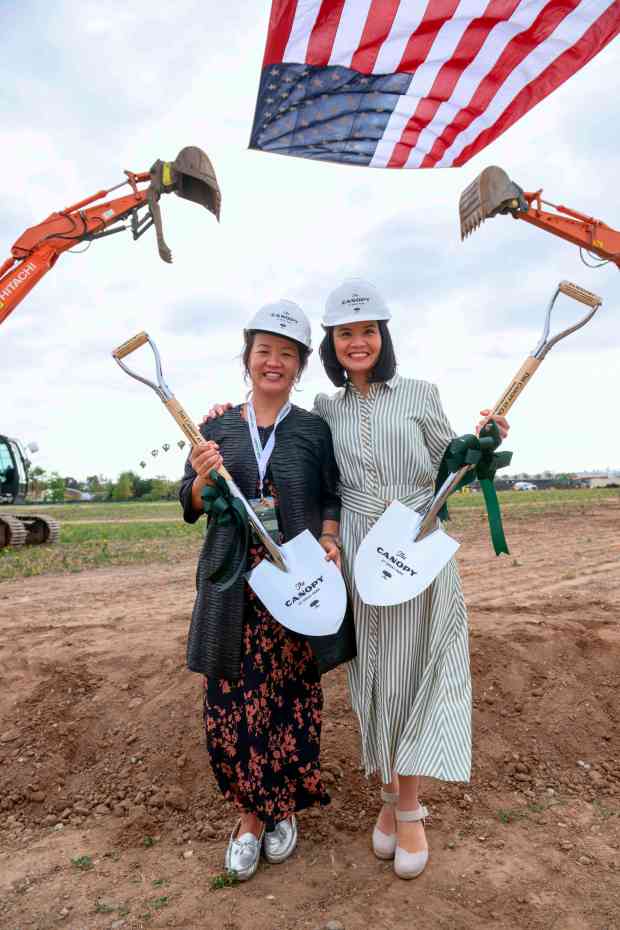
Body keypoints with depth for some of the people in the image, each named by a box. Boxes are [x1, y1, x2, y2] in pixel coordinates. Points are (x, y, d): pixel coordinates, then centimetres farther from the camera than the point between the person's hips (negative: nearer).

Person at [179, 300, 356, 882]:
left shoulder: (314, 429, 4)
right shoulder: (217, 428, 6)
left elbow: (332, 500, 6)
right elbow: (192, 507, 7)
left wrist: (329, 539, -13)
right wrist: (203, 480, -14)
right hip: (233, 588, 1)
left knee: (292, 697, 8)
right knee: (230, 703, 3)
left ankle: (283, 807, 33)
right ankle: (249, 812, 28)